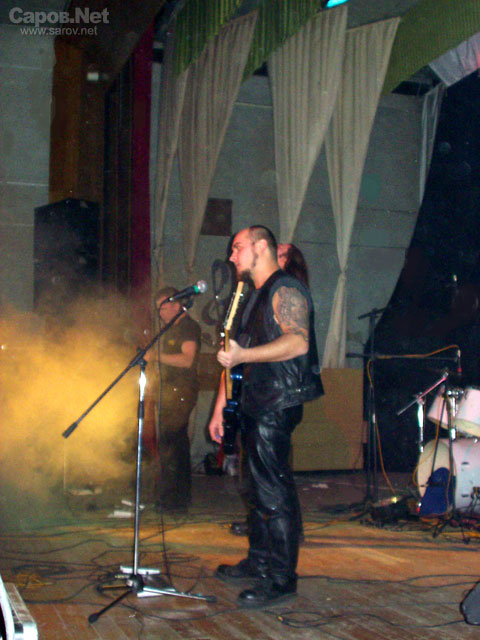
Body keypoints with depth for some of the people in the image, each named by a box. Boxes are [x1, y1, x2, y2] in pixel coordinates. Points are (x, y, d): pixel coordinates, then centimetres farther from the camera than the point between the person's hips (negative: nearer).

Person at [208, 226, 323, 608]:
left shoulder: (285, 289, -9)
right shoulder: (254, 297, 22)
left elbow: (298, 342, -24)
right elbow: (235, 355, 23)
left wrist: (244, 355, -30)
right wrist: (221, 407, 20)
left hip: (278, 405, -10)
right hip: (256, 405, 10)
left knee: (275, 490, -7)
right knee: (259, 488, 16)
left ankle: (282, 579, 0)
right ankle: (259, 562, 28)